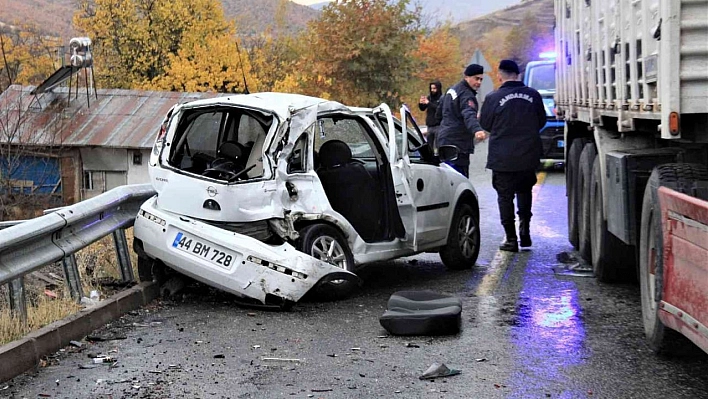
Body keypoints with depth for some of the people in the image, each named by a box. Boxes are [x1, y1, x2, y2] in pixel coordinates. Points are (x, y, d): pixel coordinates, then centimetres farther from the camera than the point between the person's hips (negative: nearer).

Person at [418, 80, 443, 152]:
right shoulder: (429, 97, 11)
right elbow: (422, 108, 10)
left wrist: (428, 103, -27)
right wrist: (421, 103, -12)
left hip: (438, 125, -6)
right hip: (430, 125, 6)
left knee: (437, 147, -8)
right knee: (428, 146, 8)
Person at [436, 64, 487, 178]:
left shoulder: (452, 90, 14)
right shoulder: (466, 95, -17)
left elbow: (439, 111, 25)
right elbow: (469, 115, -36)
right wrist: (476, 130, -54)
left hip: (444, 140, 10)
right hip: (457, 144, -10)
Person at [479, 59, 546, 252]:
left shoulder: (493, 98, -11)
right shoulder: (533, 95, -1)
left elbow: (485, 124, 0)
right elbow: (542, 121, 10)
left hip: (502, 158, -3)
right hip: (528, 155, 3)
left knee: (505, 196, 5)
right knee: (524, 190, 22)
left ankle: (511, 239, 4)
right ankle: (525, 229, 13)